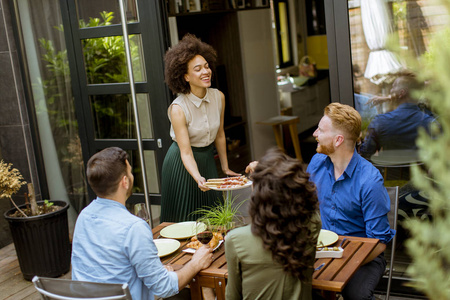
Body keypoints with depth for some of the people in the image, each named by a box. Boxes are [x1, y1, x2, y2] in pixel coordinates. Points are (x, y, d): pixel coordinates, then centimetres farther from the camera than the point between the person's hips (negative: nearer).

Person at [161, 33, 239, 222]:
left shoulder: (218, 97, -10)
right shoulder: (178, 109, -25)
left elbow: (219, 135, 4)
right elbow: (186, 152, -26)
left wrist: (225, 168, 10)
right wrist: (198, 178, -42)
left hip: (208, 158, 5)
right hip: (182, 164, -5)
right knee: (184, 219, 6)